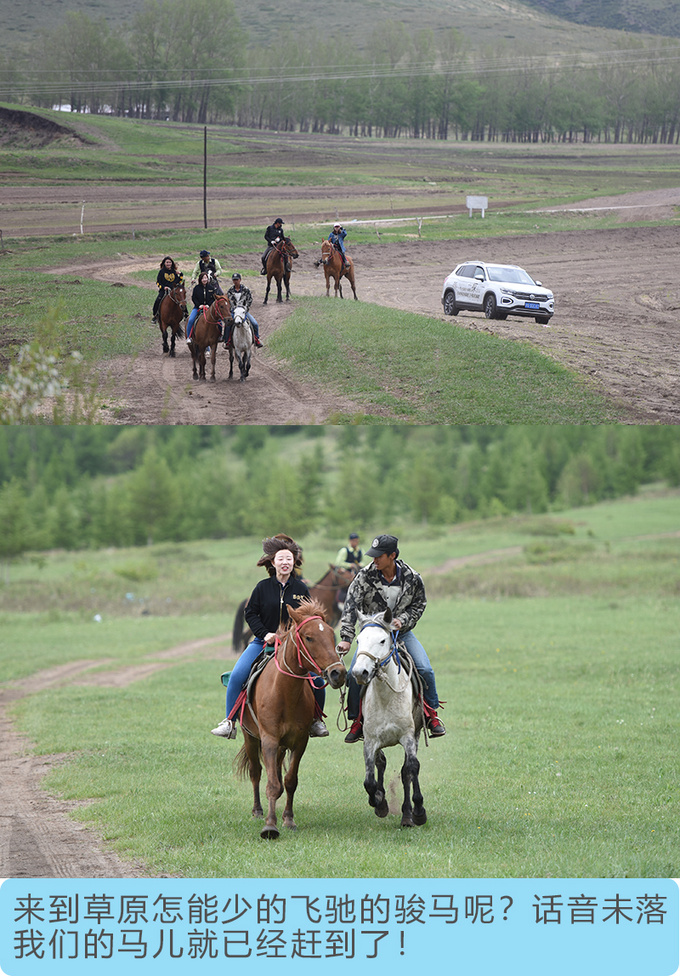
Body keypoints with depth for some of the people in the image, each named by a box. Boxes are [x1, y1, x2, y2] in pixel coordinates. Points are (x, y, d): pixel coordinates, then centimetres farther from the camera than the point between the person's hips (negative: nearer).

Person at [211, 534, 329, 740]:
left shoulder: (301, 589, 4)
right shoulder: (263, 587, 1)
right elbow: (250, 613, 3)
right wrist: (265, 634, -11)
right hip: (264, 643, -1)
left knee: (317, 680, -13)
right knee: (237, 676, -19)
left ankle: (316, 720, 11)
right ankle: (230, 723, -9)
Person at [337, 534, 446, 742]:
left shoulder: (411, 578, -12)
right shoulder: (365, 576, -15)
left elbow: (418, 605, 3)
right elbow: (351, 607, -19)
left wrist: (403, 620, -16)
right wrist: (346, 638, -28)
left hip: (402, 632, 0)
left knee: (425, 670, -15)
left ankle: (432, 714, 5)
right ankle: (357, 721, 2)